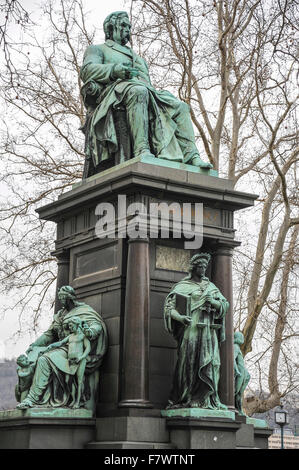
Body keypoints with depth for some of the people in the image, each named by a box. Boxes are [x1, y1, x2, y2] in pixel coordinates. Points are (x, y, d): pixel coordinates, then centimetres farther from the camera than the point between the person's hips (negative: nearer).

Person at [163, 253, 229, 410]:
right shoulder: (182, 286, 6)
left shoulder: (211, 286, 20)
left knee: (210, 364, -3)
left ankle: (204, 399, 0)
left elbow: (225, 304, 14)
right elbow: (169, 307, -1)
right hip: (190, 329, -4)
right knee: (187, 363, -8)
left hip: (208, 332, 4)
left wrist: (214, 302, -7)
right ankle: (180, 399, -3)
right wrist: (180, 317, -20)